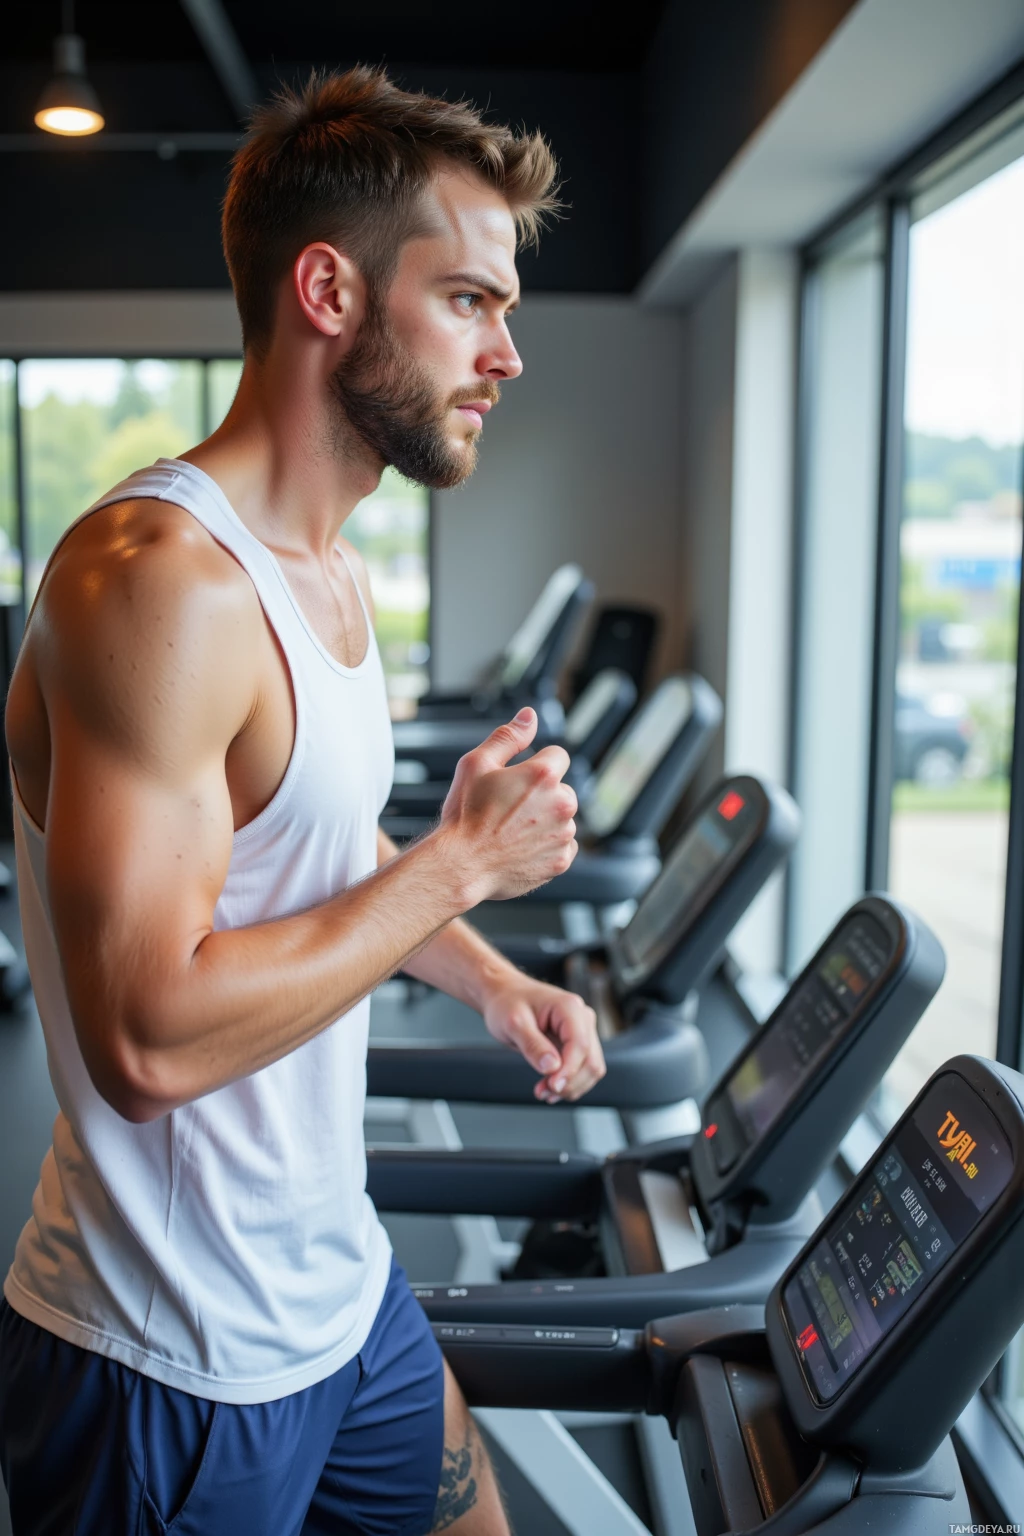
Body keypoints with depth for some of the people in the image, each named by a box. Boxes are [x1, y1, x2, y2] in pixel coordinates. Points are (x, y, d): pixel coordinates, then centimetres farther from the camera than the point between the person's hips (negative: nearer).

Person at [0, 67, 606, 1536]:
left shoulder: (328, 572, 6)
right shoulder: (160, 579, -26)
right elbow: (152, 1034, -31)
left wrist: (492, 981, 11)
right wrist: (461, 860, -22)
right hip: (175, 1370, -8)